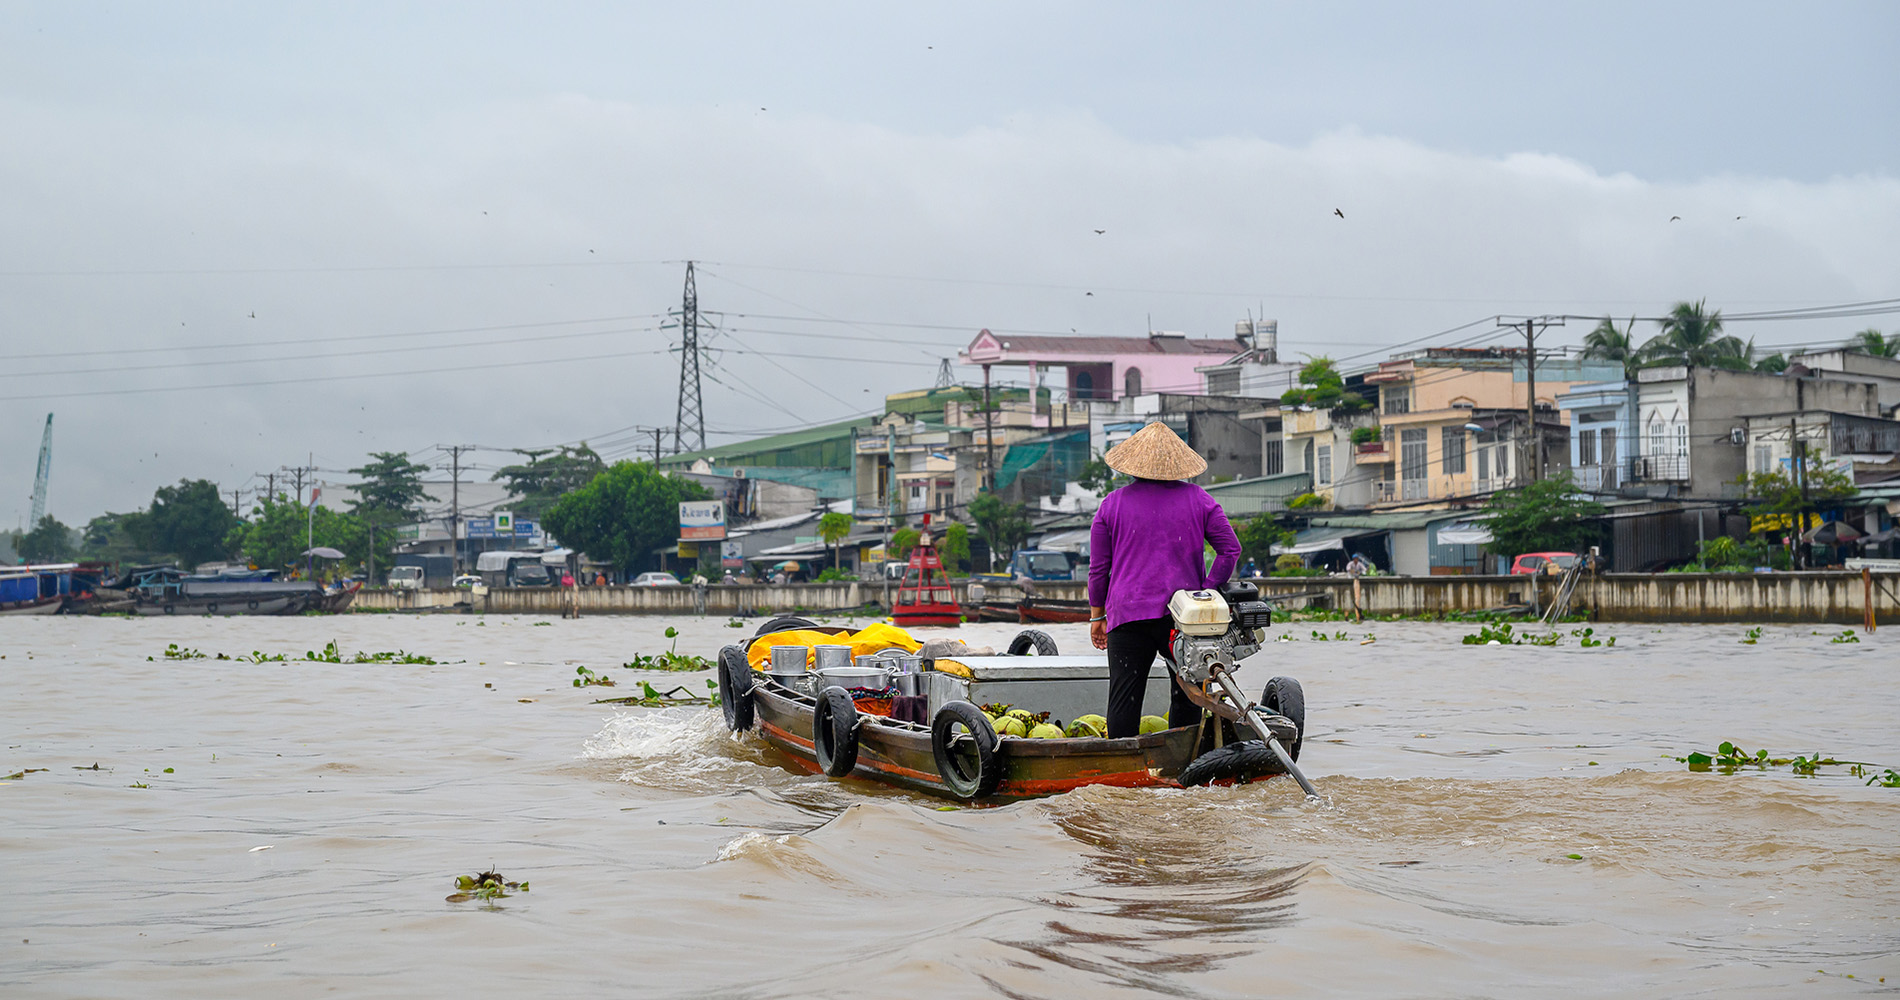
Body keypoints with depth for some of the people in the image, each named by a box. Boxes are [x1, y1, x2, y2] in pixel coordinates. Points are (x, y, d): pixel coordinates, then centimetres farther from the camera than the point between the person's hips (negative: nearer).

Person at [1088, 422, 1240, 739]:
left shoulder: (1112, 504, 4)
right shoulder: (1198, 499, 5)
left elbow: (1098, 568, 6)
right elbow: (1231, 550, 0)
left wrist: (1097, 615, 14)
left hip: (1128, 616, 0)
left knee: (1124, 698, 0)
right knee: (1186, 695, 11)